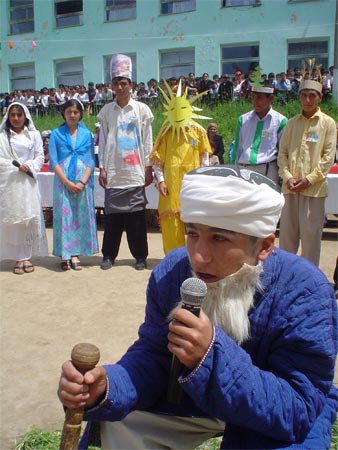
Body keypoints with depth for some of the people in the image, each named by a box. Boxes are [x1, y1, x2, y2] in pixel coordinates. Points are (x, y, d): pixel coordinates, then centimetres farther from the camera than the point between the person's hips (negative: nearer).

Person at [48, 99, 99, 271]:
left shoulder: (86, 134, 8)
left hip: (82, 183, 1)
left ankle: (75, 253, 8)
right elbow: (53, 162, -1)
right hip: (63, 182, -1)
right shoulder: (56, 134, 4)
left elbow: (91, 161, 4)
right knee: (64, 216, -2)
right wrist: (67, 182, -11)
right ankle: (65, 255, 3)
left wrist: (82, 182, -10)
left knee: (80, 216, 2)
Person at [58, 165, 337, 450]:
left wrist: (214, 355, -45)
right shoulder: (171, 273, -18)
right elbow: (152, 355, -14)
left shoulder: (307, 295, -31)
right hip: (195, 395, 3)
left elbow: (300, 411, -32)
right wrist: (106, 388, -36)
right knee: (119, 424, -9)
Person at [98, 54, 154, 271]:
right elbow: (103, 141, 8)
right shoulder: (106, 111, 7)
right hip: (113, 172, 1)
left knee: (137, 215, 2)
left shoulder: (142, 109, 4)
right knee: (112, 215, 3)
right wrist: (102, 168, 2)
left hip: (135, 172, -1)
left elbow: (147, 142, 4)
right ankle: (109, 255, 14)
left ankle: (140, 255, 13)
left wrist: (149, 168, 1)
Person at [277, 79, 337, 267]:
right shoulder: (292, 123, 12)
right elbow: (282, 152, 9)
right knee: (287, 230, 8)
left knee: (311, 232, -2)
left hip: (314, 187, -3)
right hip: (290, 186, 3)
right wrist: (287, 177, -6)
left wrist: (309, 179, -11)